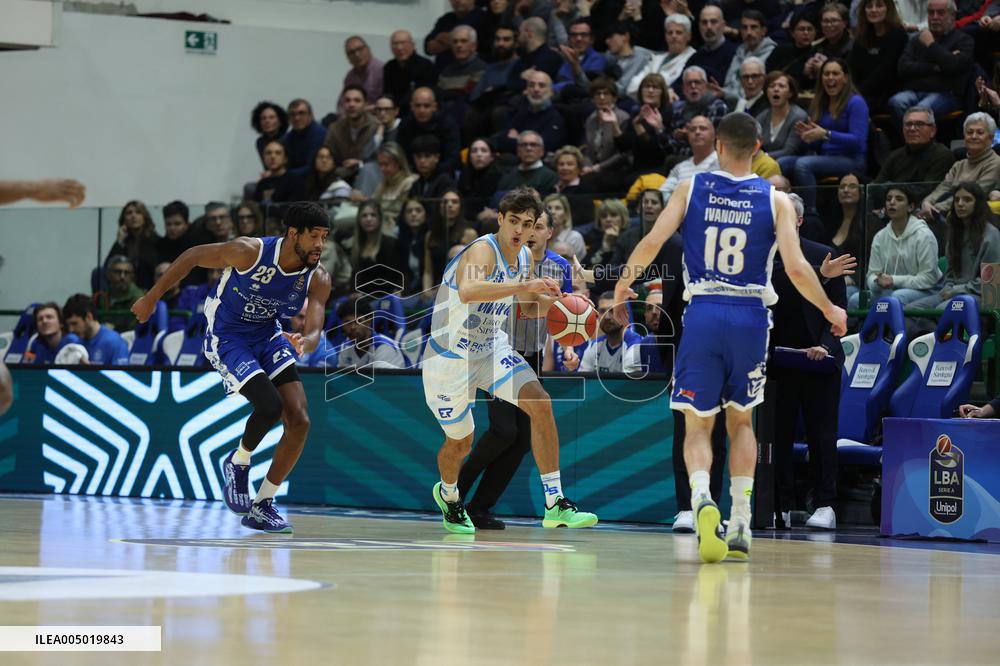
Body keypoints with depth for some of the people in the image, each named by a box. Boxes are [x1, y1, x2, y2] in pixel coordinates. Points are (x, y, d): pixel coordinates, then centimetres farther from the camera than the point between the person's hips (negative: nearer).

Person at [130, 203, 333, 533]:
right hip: (227, 338, -5)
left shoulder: (318, 279, -14)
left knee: (299, 421, -9)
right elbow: (193, 256, -13)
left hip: (268, 336, 5)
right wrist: (151, 299, -7)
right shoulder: (250, 251, -27)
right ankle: (238, 463, 7)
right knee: (270, 405, -25)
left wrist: (304, 342, -46)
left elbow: (315, 332, -20)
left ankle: (261, 506, 6)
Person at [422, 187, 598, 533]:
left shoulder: (525, 257, -2)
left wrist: (553, 300, -7)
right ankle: (448, 495, 46)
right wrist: (524, 286, -55)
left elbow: (528, 307, 15)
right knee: (460, 442, 10)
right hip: (450, 358, -6)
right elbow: (467, 291, -50)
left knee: (540, 404, -16)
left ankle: (555, 504, -15)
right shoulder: (482, 251, -27)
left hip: (492, 348, 6)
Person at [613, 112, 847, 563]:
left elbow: (651, 243, -5)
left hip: (703, 314, -1)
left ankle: (702, 499, -26)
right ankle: (740, 527, 13)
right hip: (751, 317, 1)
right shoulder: (775, 200, 2)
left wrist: (622, 288, 12)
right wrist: (830, 311, 10)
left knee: (698, 424, 4)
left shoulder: (690, 189, 3)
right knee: (741, 421, 19)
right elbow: (796, 268, -6)